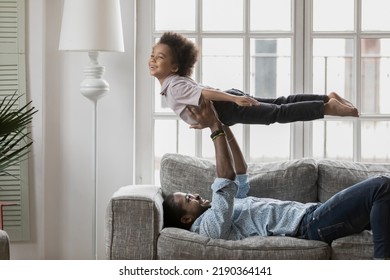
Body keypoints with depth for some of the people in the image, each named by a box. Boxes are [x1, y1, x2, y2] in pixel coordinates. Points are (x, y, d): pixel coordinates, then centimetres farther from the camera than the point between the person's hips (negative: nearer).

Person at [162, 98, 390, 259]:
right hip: (309, 224, -11)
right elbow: (227, 179, -22)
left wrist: (224, 127, 16)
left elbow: (240, 174, 25)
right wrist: (215, 128, -18)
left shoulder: (217, 211, 21)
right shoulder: (209, 226, -12)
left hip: (310, 213, 11)